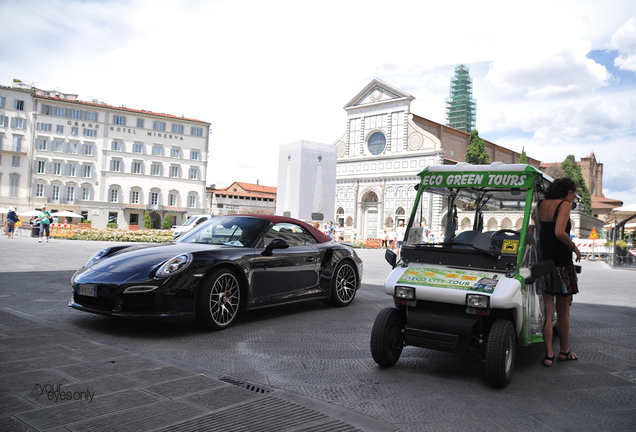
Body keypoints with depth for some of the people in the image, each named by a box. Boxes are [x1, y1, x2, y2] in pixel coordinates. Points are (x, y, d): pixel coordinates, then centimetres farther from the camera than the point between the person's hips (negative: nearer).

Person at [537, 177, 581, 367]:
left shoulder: (541, 205, 9)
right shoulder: (564, 204, -9)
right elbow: (559, 232, -22)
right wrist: (574, 247, -7)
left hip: (542, 260, 5)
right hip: (561, 263, -5)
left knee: (547, 312, 8)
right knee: (563, 313, 11)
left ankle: (549, 354, 7)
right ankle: (564, 352, 26)